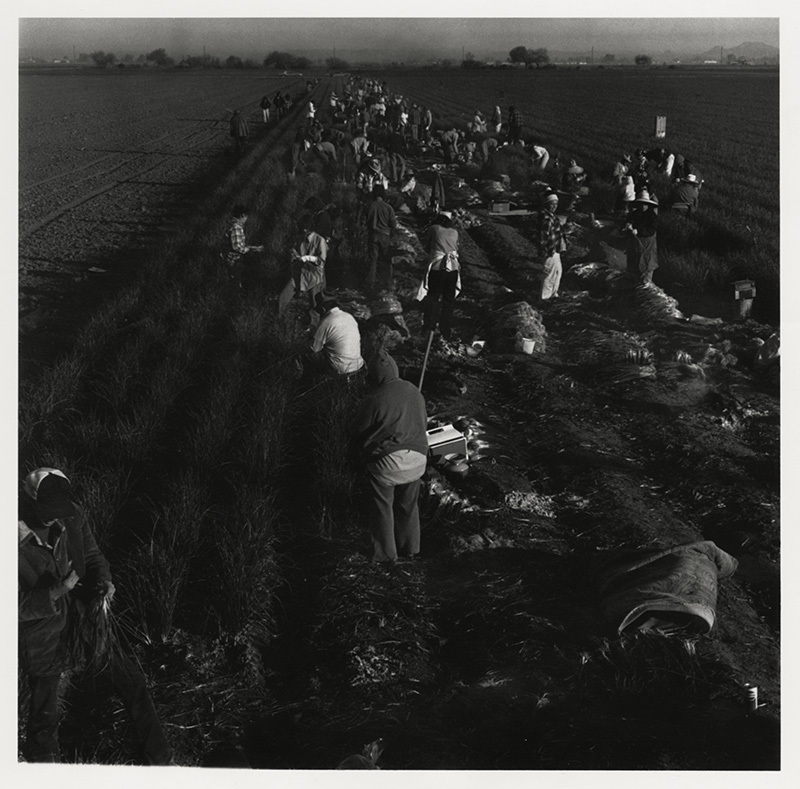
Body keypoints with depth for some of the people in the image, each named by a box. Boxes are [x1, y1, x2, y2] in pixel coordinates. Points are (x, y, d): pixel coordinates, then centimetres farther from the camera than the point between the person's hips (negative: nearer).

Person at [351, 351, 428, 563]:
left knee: (381, 509, 9)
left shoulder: (375, 399, -16)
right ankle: (409, 551, 32)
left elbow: (358, 430, -7)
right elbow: (423, 422, 13)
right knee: (408, 506, 20)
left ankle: (386, 557, 15)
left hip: (387, 460, -6)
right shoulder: (414, 392, 3)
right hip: (417, 458, 6)